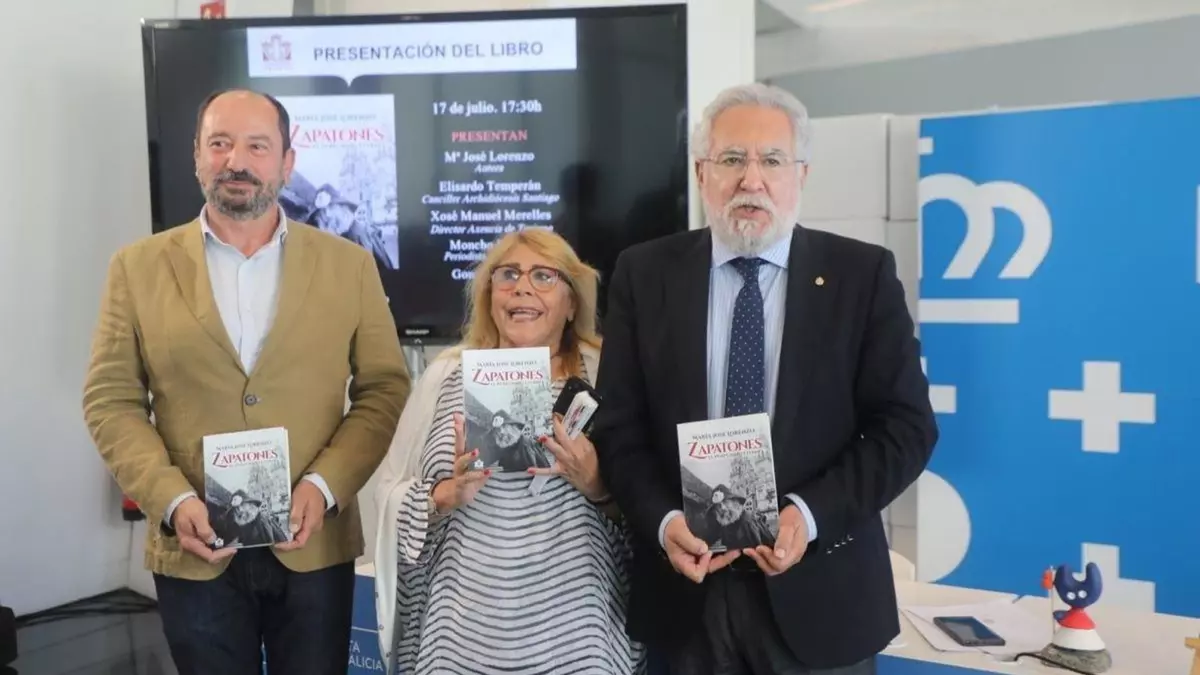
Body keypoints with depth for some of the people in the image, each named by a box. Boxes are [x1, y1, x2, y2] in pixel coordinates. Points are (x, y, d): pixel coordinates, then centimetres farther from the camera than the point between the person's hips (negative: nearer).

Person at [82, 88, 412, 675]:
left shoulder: (348, 264, 1)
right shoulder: (139, 268, 2)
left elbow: (385, 389, 0)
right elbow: (111, 401, 1)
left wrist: (324, 487, -12)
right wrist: (171, 500, -12)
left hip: (314, 546, 0)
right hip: (194, 550, 0)